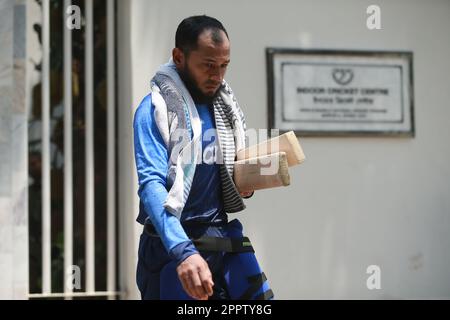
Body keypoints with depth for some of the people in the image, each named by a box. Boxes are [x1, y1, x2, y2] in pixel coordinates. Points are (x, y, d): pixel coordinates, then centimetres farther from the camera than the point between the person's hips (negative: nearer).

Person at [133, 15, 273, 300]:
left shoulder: (227, 107, 12)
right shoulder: (156, 108, -8)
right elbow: (151, 184, -20)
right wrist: (183, 251, -34)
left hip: (226, 241, 6)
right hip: (173, 245, -6)